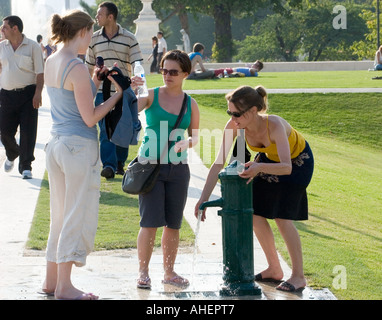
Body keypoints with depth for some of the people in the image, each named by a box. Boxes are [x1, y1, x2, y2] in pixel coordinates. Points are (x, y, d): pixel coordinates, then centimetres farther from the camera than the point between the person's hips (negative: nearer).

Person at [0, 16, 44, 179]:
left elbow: (40, 72, -3)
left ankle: (25, 166, 2)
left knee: (28, 132, -6)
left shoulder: (33, 46, -1)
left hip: (27, 94, -3)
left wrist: (38, 92, -14)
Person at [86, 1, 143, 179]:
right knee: (105, 129, -9)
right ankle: (109, 165, -13)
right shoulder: (94, 39, 8)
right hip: (102, 91, 1)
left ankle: (120, 163, 20)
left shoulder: (129, 39, 0)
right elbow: (89, 67, 15)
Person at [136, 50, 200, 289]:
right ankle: (143, 272, 3)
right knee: (151, 222, -8)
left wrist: (186, 143, -9)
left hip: (178, 168, 3)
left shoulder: (190, 104, 6)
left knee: (174, 223, 7)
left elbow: (194, 136, 13)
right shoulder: (152, 96, -1)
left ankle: (169, 271, 19)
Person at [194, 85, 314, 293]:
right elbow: (218, 163, -21)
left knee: (282, 216, -14)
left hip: (298, 160, -6)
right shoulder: (234, 126, -26)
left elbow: (286, 167, -47)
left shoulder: (274, 125, -40)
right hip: (270, 157, 6)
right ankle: (274, 269, 17)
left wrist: (259, 167, -65)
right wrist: (204, 198, -25)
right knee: (255, 213, 0)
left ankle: (298, 276, -2)